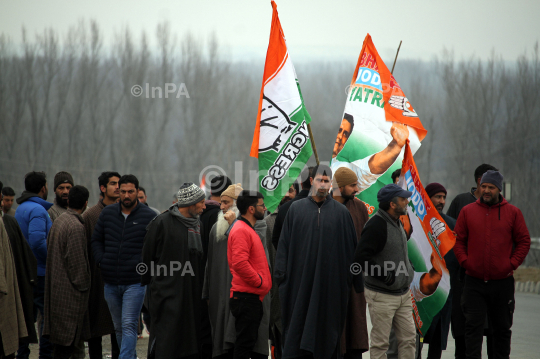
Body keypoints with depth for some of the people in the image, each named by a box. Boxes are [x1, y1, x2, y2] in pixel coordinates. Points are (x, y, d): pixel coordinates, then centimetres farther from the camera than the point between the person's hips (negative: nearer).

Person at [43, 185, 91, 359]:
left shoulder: (58, 221, 11)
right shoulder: (76, 227, -18)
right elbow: (77, 261, -18)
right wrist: (83, 285, -7)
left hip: (56, 287, 9)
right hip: (69, 291, -9)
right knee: (68, 337, -6)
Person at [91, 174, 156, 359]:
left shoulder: (149, 216, -3)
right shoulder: (107, 213, 8)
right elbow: (96, 239, 17)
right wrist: (101, 261, 2)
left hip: (135, 282, -5)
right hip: (111, 281, 5)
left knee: (128, 326, -11)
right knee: (119, 328, 12)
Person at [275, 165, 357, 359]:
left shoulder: (341, 212, 4)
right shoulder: (296, 209, 6)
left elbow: (351, 246, 5)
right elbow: (285, 242, 4)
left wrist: (348, 278, -1)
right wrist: (282, 275, -3)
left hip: (330, 282, 0)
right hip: (300, 280, 0)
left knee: (327, 327, 2)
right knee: (297, 325, 0)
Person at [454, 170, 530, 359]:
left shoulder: (513, 212, 2)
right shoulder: (468, 211, 4)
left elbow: (524, 242, 5)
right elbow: (458, 241, 8)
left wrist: (512, 264, -5)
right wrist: (465, 262, -6)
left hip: (503, 282, 0)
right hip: (474, 282, 0)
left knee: (502, 328, 11)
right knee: (473, 326, -6)